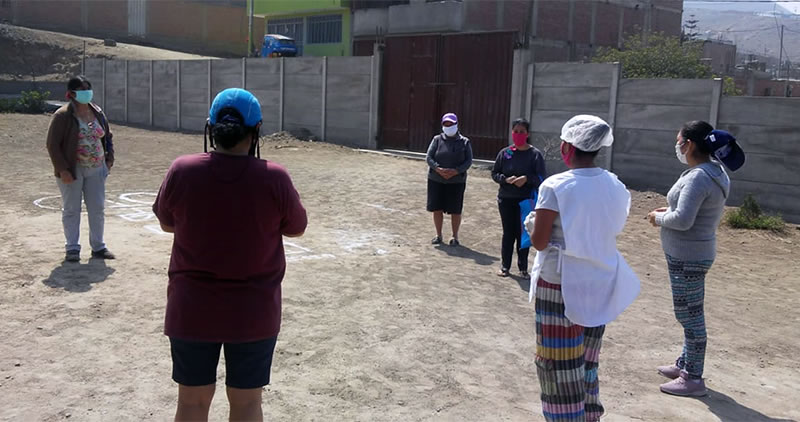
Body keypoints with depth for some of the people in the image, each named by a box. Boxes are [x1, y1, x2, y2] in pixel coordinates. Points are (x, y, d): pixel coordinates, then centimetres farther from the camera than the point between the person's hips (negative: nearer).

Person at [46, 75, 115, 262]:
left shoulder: (97, 113, 7)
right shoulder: (62, 115, -10)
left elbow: (108, 136, 19)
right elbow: (52, 144, -11)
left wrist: (109, 159, 8)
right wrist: (62, 169, -16)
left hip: (96, 170, 5)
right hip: (72, 170, -5)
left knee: (98, 209, 8)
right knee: (71, 210, 4)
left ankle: (98, 247, 19)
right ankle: (72, 248, 13)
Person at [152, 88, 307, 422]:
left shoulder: (181, 171, -10)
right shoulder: (274, 178, -15)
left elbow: (166, 223, 7)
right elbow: (296, 229, 2)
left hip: (191, 310, 1)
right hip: (254, 312, -1)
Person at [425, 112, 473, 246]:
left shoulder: (464, 142, 4)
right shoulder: (437, 140, 4)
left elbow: (468, 161, -2)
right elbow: (429, 157, -3)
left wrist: (456, 171, -18)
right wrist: (439, 169, -19)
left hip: (456, 181, -1)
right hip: (436, 180, 1)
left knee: (455, 210, 2)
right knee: (437, 208, 5)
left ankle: (455, 236, 17)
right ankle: (438, 235, 20)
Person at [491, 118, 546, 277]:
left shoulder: (535, 154, -5)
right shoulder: (505, 153, 2)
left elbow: (541, 177, -4)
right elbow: (494, 173, 6)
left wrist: (526, 178, -21)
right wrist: (505, 179, -13)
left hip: (526, 201, -2)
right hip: (506, 200, 2)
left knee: (523, 234, 3)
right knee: (508, 233, 10)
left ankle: (523, 268, 17)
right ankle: (505, 266, 21)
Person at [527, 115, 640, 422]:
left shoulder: (555, 187, -17)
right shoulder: (616, 187, 1)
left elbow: (539, 241, -15)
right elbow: (611, 232, 10)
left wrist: (534, 222, 4)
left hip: (561, 285, -6)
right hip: (600, 284, 6)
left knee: (561, 364, 6)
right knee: (587, 360, 22)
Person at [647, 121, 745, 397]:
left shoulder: (698, 177, -23)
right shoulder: (714, 171, 9)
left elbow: (683, 220, -27)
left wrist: (659, 218, -9)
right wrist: (669, 211, 7)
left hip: (687, 257, -10)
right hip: (692, 253, 10)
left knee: (689, 314, 0)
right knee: (690, 313, 20)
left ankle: (693, 378, 11)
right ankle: (685, 364, 34)